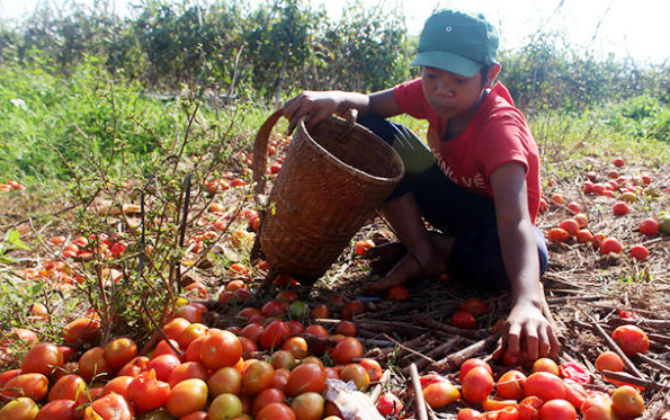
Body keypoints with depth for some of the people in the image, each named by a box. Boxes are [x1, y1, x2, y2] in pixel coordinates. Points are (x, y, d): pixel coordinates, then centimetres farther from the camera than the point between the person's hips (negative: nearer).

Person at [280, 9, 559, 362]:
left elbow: (514, 218, -47)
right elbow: (372, 104, -10)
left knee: (532, 255, -41)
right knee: (374, 130, -15)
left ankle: (438, 250, -11)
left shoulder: (500, 127, -34)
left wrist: (527, 302, -63)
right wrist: (336, 98, -36)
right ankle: (421, 249, -13)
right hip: (451, 193, 4)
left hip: (491, 216, -4)